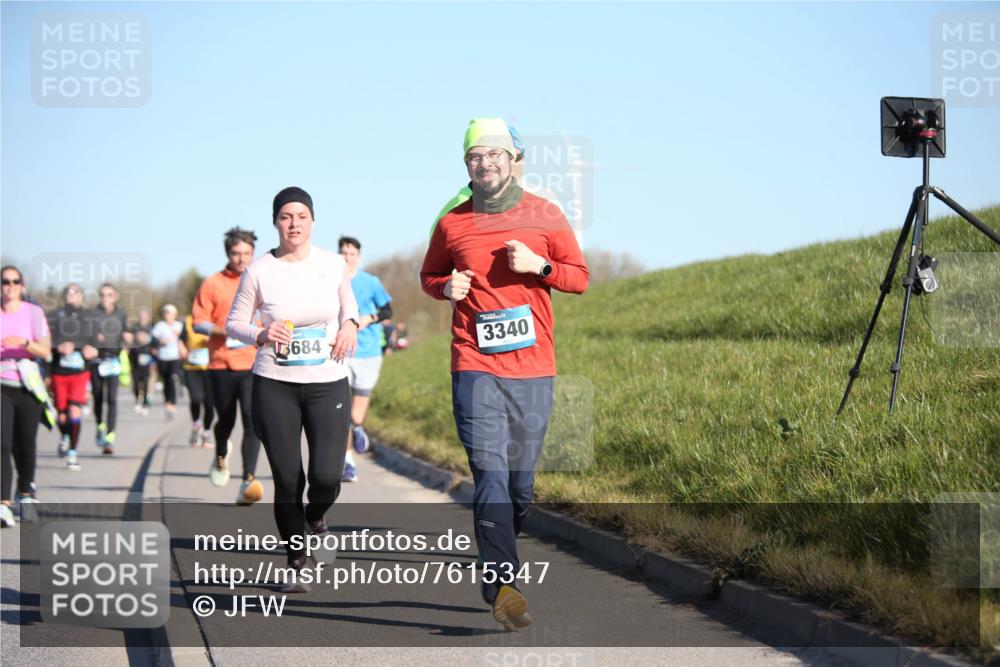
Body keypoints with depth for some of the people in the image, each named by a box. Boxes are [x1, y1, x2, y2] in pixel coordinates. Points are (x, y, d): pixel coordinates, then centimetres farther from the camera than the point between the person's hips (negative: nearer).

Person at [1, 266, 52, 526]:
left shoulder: (33, 312, 1)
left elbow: (45, 351, -5)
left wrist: (24, 342, -21)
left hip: (27, 386, 1)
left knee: (25, 443, 10)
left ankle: (25, 490, 34)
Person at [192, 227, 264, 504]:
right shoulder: (212, 284, 3)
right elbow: (198, 322, 0)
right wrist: (224, 330, -15)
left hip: (254, 365, 0)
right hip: (221, 364, 0)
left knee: (253, 420, -14)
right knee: (226, 420, 11)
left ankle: (248, 481, -16)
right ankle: (221, 456, 44)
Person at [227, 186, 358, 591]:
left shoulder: (333, 264, 1)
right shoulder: (259, 271, -5)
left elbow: (347, 300, 20)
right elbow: (234, 323, 4)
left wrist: (349, 324, -1)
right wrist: (261, 336, -16)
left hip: (328, 382, 1)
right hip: (275, 385, -1)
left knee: (326, 476, -10)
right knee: (287, 481, -1)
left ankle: (315, 518, 27)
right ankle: (296, 564, 18)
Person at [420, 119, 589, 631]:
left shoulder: (544, 215, 5)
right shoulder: (451, 223, 6)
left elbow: (580, 277, 9)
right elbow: (428, 275, 21)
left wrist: (539, 265, -9)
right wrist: (446, 286, -2)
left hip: (533, 371, 1)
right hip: (475, 370, -1)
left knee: (521, 483, 8)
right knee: (490, 478, -13)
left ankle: (495, 564, 29)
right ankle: (505, 586, -19)